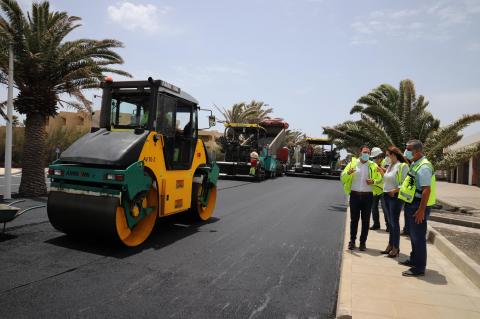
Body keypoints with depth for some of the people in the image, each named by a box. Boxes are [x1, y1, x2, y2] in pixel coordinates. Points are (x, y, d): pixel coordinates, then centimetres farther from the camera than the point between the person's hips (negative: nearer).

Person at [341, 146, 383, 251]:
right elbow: (343, 177, 1)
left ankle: (363, 242, 16)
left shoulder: (373, 166, 5)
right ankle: (352, 241, 16)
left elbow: (379, 180, 6)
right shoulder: (353, 163, 4)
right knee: (354, 219, 5)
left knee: (365, 220, 5)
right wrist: (348, 173, -20)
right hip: (355, 195, 0)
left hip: (367, 196, 1)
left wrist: (373, 181, -15)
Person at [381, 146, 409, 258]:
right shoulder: (389, 166, 13)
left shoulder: (402, 166, -11)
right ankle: (390, 245, 24)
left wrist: (394, 191, -22)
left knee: (395, 222, -2)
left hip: (396, 197, -8)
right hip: (386, 196, 8)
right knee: (390, 222, 14)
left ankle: (396, 248, 8)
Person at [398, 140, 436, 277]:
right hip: (412, 204, 10)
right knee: (413, 235, 21)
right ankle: (414, 260, 36)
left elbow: (427, 190, -24)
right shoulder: (415, 164, 11)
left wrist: (421, 210, -25)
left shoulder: (424, 167, -19)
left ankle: (419, 268, 10)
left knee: (418, 237, 0)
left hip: (418, 206, -10)